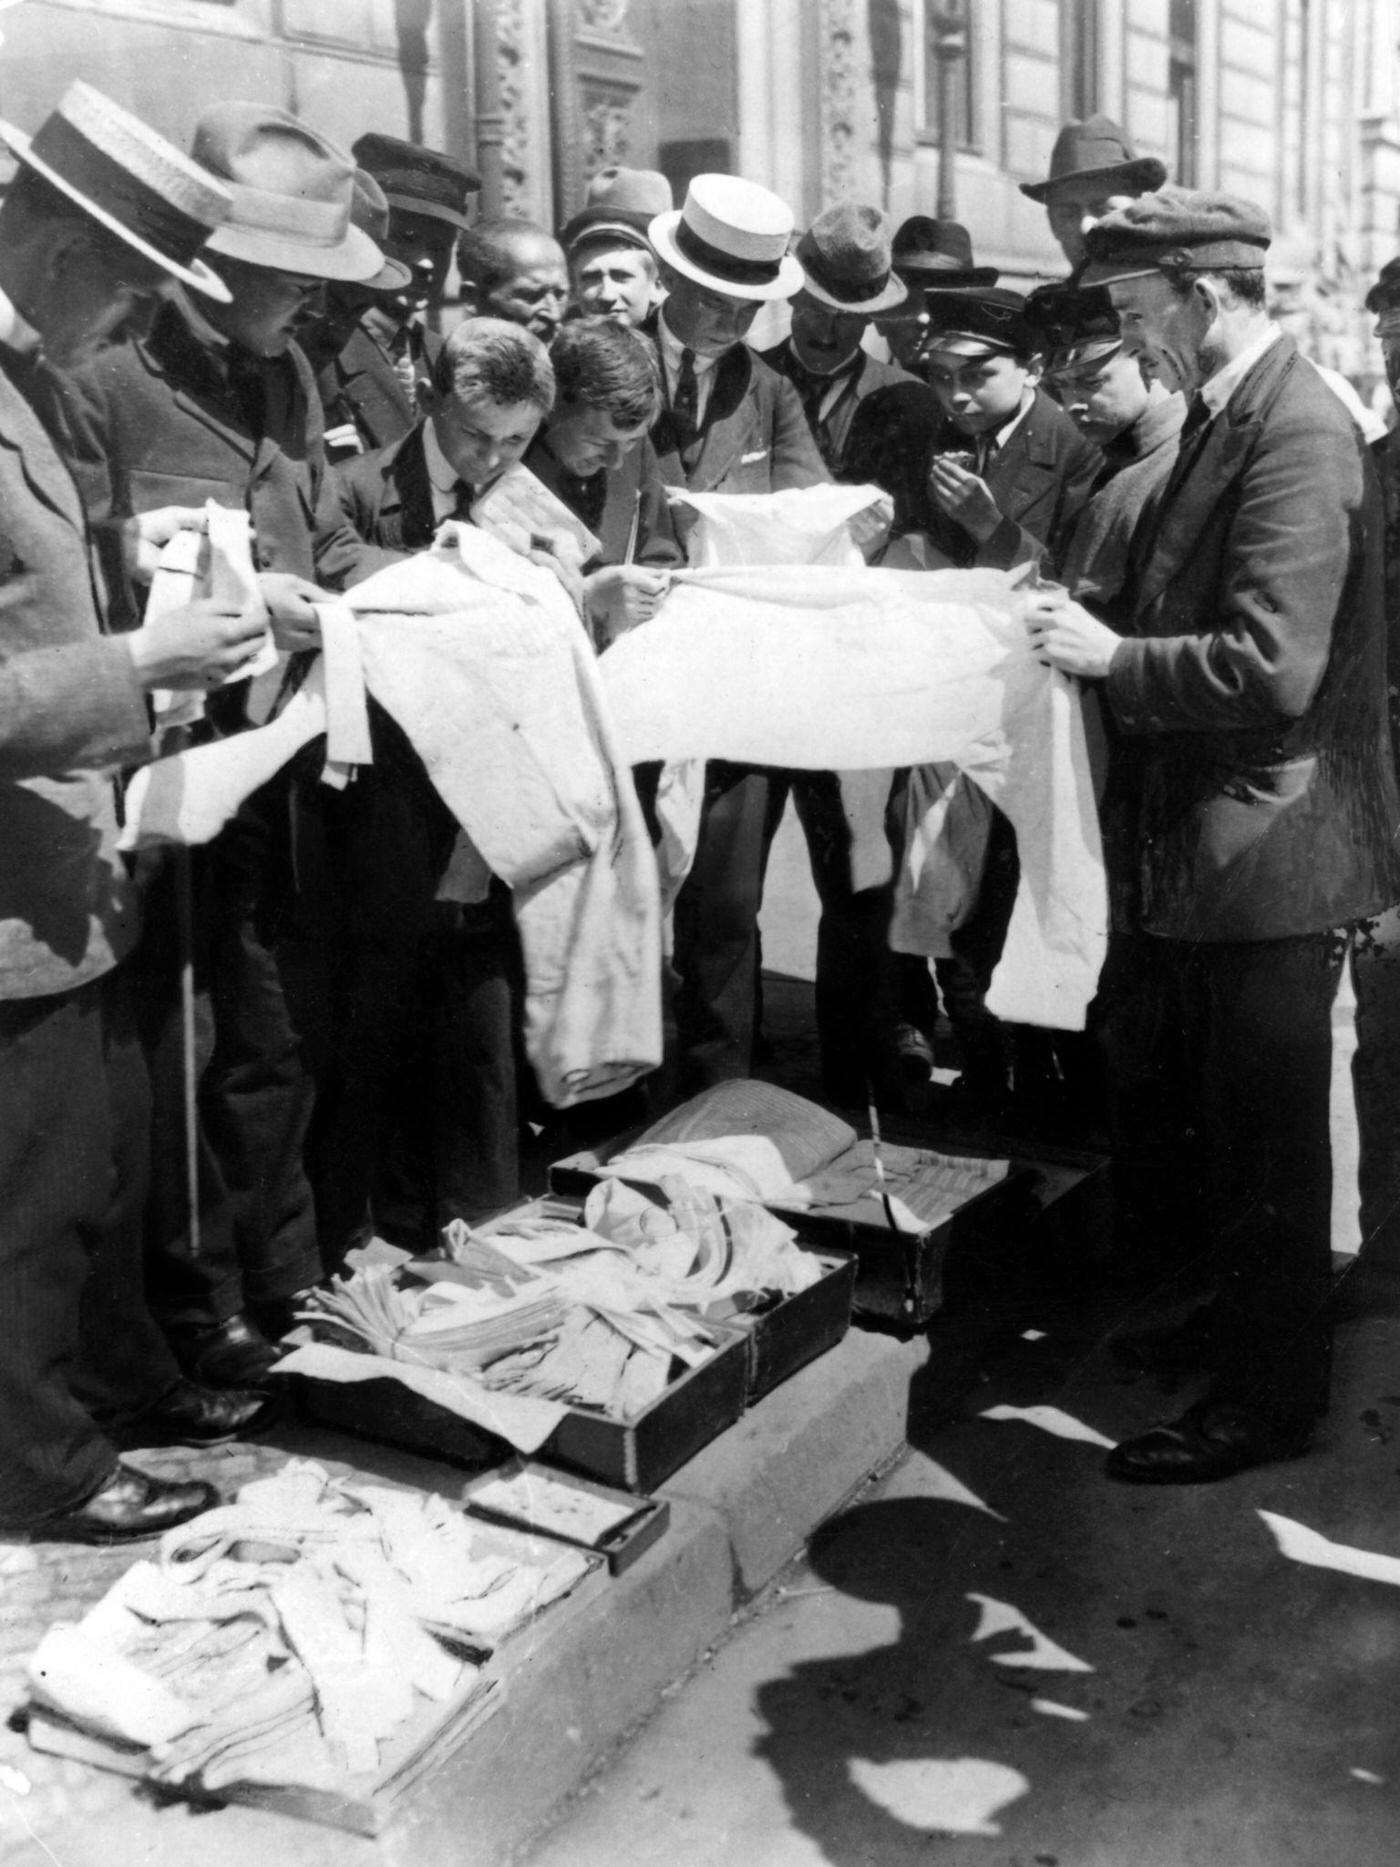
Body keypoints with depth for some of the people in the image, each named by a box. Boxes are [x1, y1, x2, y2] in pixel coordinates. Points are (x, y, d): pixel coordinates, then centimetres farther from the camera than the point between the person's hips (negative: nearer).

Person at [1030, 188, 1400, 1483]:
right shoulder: (1223, 417, 10)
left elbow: (1272, 665, -27)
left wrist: (1113, 657, -18)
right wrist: (1079, 617, 3)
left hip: (1262, 854, -10)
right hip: (1191, 842, 10)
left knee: (1264, 1145, 5)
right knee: (1156, 1086, 22)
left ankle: (1268, 1399, 22)